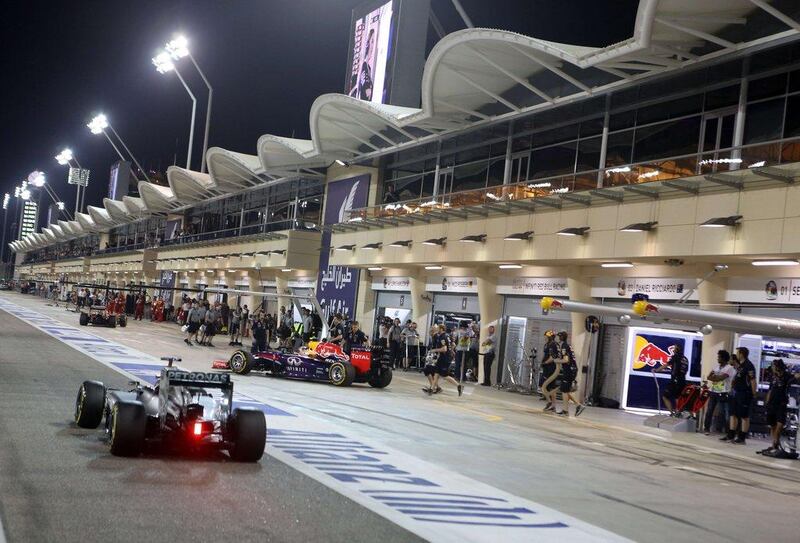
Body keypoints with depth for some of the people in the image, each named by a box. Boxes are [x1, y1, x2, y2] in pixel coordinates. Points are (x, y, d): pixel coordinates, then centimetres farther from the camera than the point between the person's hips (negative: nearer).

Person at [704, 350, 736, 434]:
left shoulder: (730, 368, -9)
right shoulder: (716, 366, 12)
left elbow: (720, 378, -20)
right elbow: (709, 377, 4)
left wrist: (713, 376, -3)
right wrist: (717, 377, -13)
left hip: (723, 394, -6)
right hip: (713, 392, 6)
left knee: (725, 413, -4)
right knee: (709, 411, 7)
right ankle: (707, 428, 16)